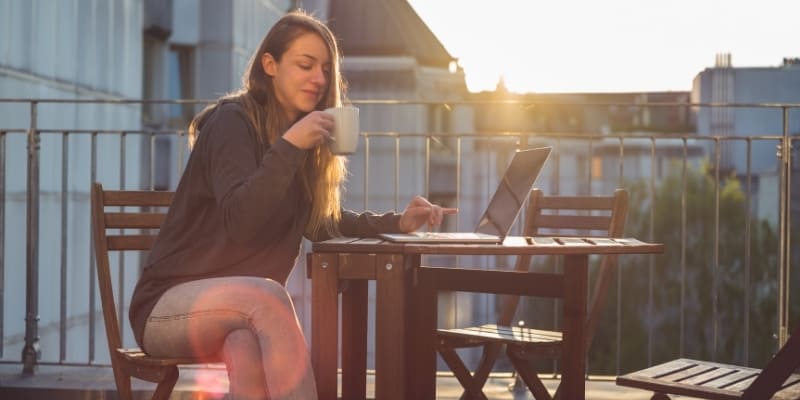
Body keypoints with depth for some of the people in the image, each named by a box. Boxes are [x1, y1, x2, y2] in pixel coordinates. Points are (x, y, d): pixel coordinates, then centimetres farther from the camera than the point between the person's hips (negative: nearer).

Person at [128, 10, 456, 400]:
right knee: (268, 296, -38)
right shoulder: (233, 121, -12)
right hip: (171, 303, -5)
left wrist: (396, 222, 5)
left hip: (245, 307, 5)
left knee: (249, 352, -34)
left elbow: (321, 221, 19)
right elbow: (239, 222, -24)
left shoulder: (303, 137, 11)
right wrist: (289, 146, -31)